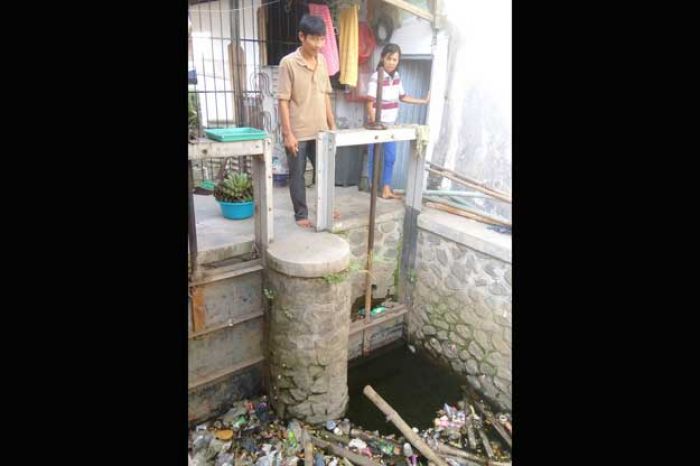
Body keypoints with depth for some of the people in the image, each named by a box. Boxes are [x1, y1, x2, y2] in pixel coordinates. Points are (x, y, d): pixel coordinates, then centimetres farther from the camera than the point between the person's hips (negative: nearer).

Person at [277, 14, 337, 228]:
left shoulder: (322, 60, 7)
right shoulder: (288, 63, -11)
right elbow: (283, 100, -12)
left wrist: (332, 125, 11)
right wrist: (288, 133, -15)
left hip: (320, 130, 6)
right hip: (298, 132, -5)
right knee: (297, 175, 6)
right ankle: (301, 215, 20)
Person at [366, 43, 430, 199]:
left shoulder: (396, 76, 6)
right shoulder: (376, 78, -15)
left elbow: (403, 97, 19)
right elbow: (370, 104, -18)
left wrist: (424, 101, 19)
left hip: (391, 124, 7)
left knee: (390, 157, 10)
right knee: (375, 157, 4)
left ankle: (386, 189, 19)